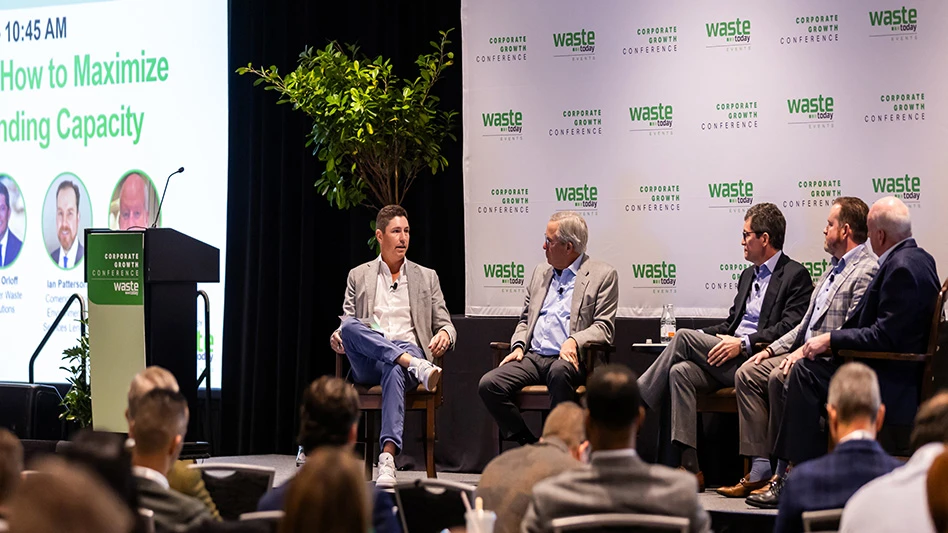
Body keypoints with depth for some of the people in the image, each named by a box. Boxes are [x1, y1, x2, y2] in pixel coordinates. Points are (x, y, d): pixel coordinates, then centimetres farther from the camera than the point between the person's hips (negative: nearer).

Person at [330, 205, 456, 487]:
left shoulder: (426, 277, 21)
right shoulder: (358, 276, 20)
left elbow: (445, 325, 17)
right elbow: (346, 324, 16)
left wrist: (445, 334, -9)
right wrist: (338, 336, -10)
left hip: (409, 350, -1)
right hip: (368, 363, 1)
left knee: (394, 371, -39)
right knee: (350, 326, -32)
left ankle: (388, 458, -52)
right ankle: (417, 367, -41)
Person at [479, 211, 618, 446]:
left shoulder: (603, 275, 4)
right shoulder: (541, 272, 23)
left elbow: (604, 328, -4)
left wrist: (574, 341, -22)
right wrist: (519, 346, 5)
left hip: (567, 359, -6)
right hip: (533, 357, 6)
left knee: (559, 371, -41)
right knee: (488, 384, -20)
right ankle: (529, 446, -9)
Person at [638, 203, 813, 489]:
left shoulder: (795, 275, -1)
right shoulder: (748, 275, 27)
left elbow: (790, 328, -13)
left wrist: (743, 343, -21)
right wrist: (702, 337, 6)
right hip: (729, 359, 8)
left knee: (683, 337, -19)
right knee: (680, 372, -22)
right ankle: (690, 469, -27)